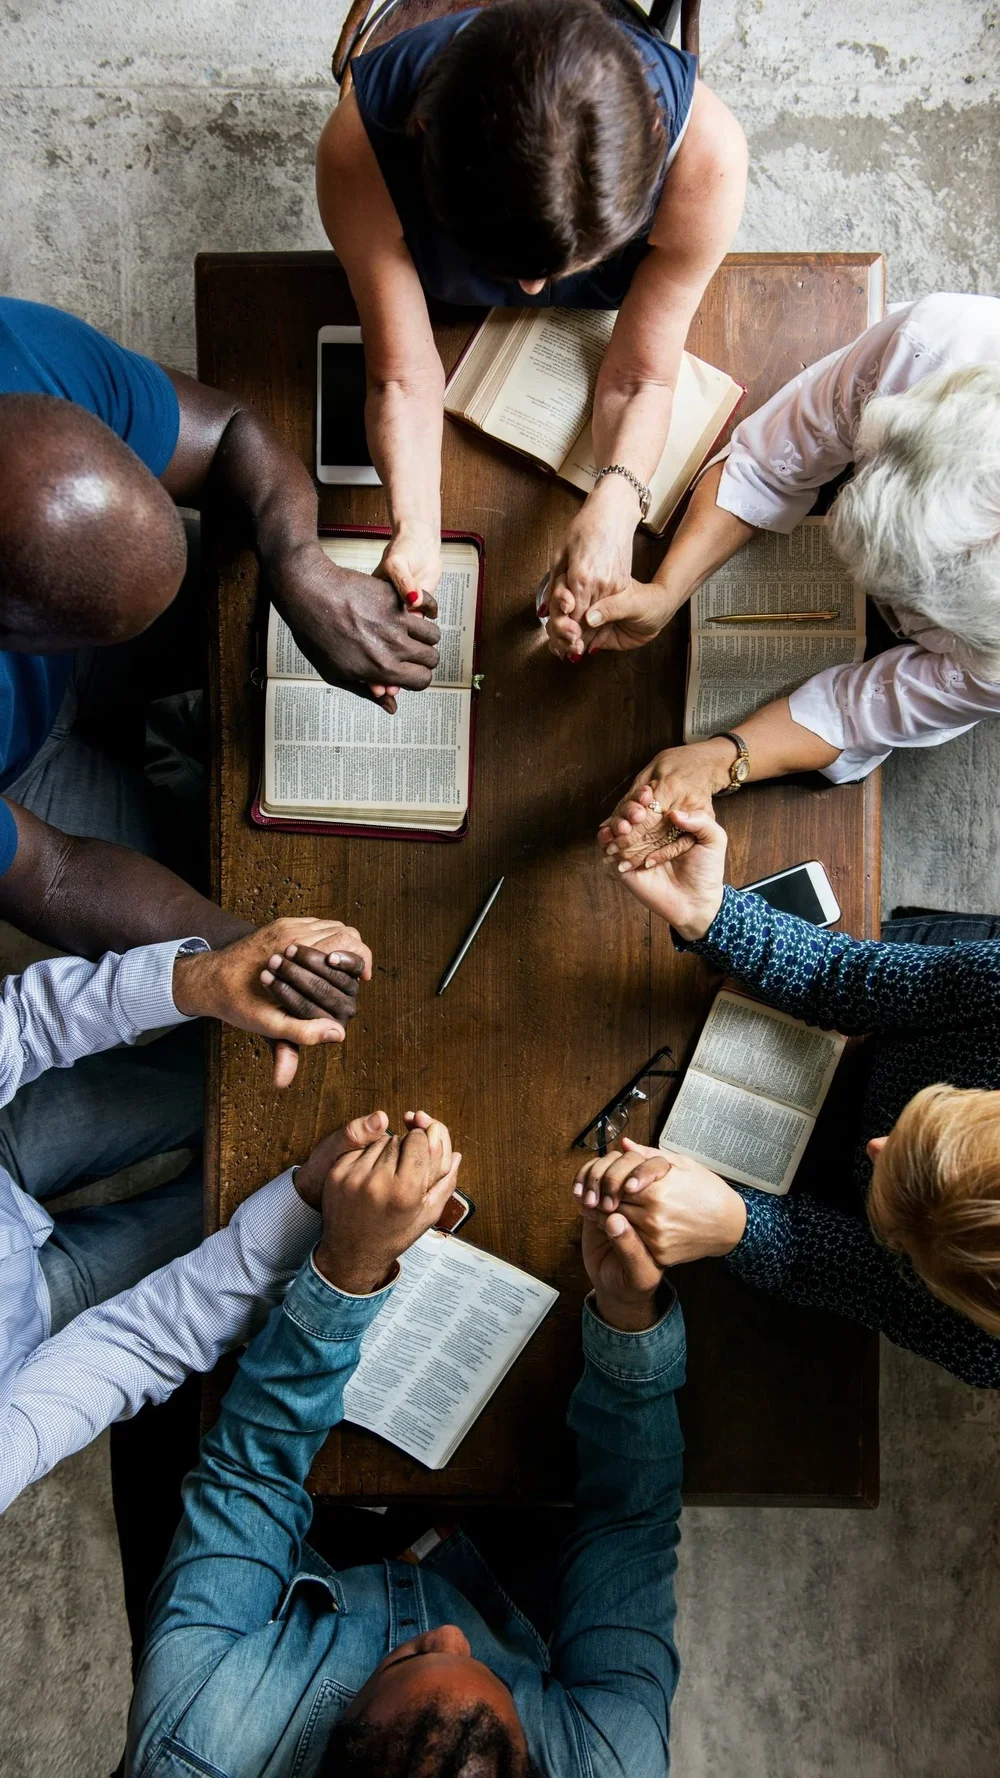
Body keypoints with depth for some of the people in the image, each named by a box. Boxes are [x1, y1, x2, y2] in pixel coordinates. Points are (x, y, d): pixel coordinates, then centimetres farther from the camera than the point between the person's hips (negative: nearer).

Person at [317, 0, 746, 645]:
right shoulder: (360, 149, -46)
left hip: (600, 316, 0)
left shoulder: (704, 149, -46)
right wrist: (415, 526, -53)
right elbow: (403, 375, -35)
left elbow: (639, 377, -34)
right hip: (445, 301, 0)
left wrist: (614, 506, -53)